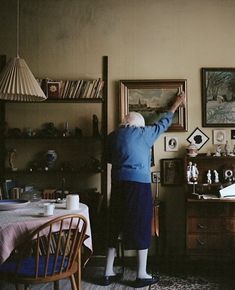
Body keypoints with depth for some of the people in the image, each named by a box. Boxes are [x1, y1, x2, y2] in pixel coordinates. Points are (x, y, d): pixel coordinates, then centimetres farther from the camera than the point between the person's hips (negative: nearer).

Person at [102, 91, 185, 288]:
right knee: (141, 227, 4)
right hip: (139, 184, -5)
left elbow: (109, 158, 19)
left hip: (118, 184, 5)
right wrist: (176, 104, 28)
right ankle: (142, 275, 11)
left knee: (115, 227, 10)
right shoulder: (144, 133, 0)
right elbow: (163, 123, 14)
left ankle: (108, 273, 16)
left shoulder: (113, 135, 10)